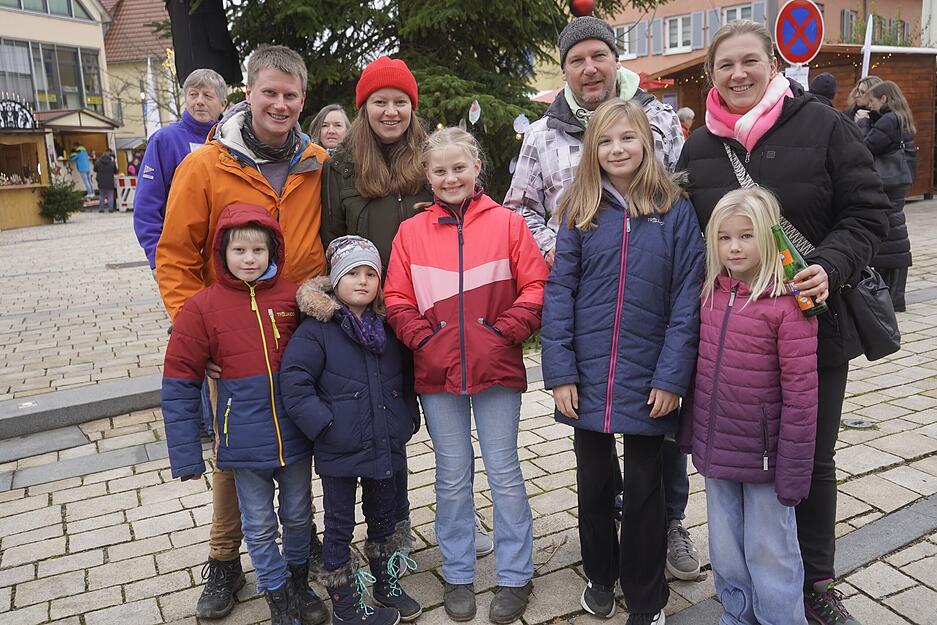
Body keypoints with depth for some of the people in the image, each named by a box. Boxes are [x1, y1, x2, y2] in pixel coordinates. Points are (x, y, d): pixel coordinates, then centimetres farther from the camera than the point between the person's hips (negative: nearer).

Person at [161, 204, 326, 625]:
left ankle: (299, 582, 43)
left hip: (294, 435, 2)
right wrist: (186, 456, -8)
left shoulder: (292, 297, -4)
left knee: (298, 516, 19)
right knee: (259, 526, 13)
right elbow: (179, 385, -7)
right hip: (245, 443, -2)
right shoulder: (201, 308, -9)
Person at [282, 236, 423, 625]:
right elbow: (294, 383, -18)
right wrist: (326, 427, -20)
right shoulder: (316, 328, -13)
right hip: (339, 451, -5)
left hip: (387, 446, 5)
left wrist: (408, 420, 5)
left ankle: (387, 585, 42)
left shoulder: (389, 326, 4)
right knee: (339, 526, 10)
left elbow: (407, 378, 13)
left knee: (383, 518, 22)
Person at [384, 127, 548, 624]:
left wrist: (505, 331, -14)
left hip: (496, 369, -1)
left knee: (504, 473, 9)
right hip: (437, 373, 2)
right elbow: (397, 301, 4)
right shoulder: (411, 231, 3)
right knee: (452, 478, 14)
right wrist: (422, 338, -10)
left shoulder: (506, 223, -1)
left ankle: (515, 577, 25)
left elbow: (536, 286, -4)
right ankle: (458, 576, 31)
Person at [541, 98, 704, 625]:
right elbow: (559, 293, -3)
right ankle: (600, 576, 40)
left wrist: (672, 377, -12)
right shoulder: (581, 211, 0)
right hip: (589, 378, 2)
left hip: (648, 380, -1)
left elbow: (687, 299, -6)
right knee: (594, 483, 17)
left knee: (645, 490, 12)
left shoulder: (676, 210, -3)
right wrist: (560, 373, -9)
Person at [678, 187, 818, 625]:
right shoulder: (710, 294, 1)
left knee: (769, 553, 10)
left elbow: (801, 394, -16)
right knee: (725, 552, 20)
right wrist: (689, 431, 11)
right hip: (715, 450, 6)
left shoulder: (788, 304, -16)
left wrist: (793, 470, -15)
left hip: (763, 456, -5)